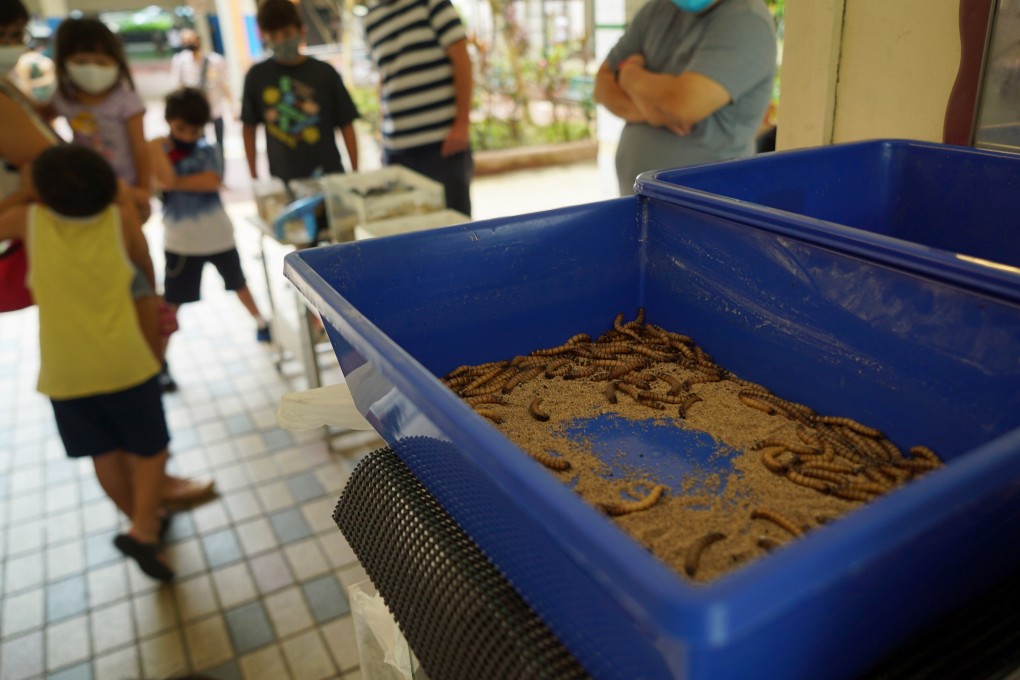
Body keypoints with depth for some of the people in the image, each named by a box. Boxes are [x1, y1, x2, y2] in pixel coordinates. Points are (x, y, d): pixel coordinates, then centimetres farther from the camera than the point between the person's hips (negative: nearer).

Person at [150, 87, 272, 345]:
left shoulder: (206, 151, -2)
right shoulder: (160, 151, -5)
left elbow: (212, 182, -19)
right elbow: (167, 177, -24)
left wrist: (177, 183, -20)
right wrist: (157, 146, -21)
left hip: (219, 235, 2)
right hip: (181, 241, -2)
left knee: (238, 283, 22)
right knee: (172, 300, 1)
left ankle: (260, 321, 43)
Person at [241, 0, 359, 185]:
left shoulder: (325, 73, -3)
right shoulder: (256, 76, 1)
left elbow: (346, 126, 1)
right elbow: (248, 127, 9)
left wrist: (355, 175, -2)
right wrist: (254, 177, 6)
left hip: (328, 174, 0)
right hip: (283, 180, 1)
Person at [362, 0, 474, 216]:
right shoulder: (371, 18, 16)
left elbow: (461, 59, -3)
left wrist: (461, 124, -10)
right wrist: (385, 137, 15)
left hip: (443, 143, -4)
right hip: (396, 148, 4)